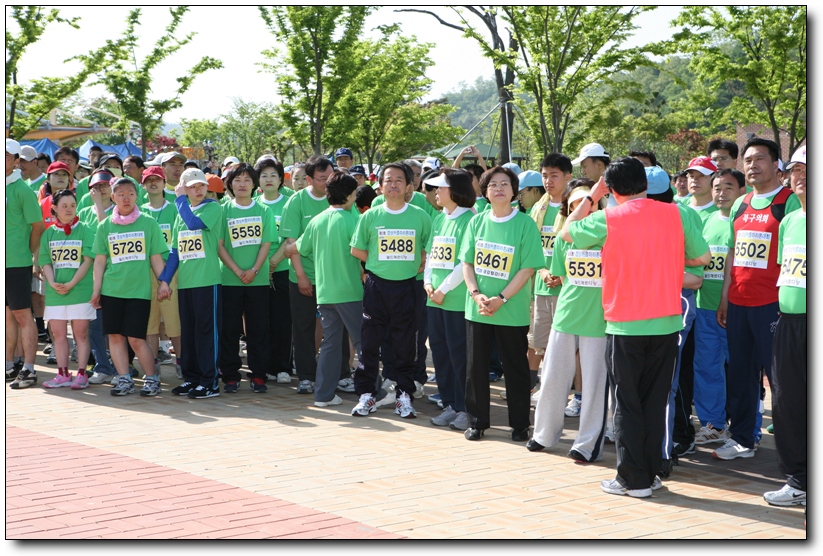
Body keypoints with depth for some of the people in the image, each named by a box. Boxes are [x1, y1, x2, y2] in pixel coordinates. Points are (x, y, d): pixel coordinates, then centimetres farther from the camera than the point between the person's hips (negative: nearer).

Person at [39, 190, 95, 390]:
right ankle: (63, 375, 13)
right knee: (59, 334, 6)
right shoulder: (49, 233, 10)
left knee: (81, 333, 0)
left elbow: (87, 261, -6)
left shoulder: (84, 230, 1)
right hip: (55, 292, 3)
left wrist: (71, 284, -13)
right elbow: (45, 262, 8)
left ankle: (81, 375, 4)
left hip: (80, 290, -3)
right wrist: (52, 283, -9)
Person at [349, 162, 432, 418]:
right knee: (369, 342, 3)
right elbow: (357, 250, 10)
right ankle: (366, 394, 11)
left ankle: (404, 395, 13)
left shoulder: (420, 216, 2)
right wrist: (380, 264, 3)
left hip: (407, 287, 0)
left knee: (406, 344, 4)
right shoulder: (370, 217, 2)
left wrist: (418, 267, -3)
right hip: (376, 286, 0)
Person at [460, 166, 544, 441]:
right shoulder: (477, 222, 6)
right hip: (477, 309, 3)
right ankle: (477, 421, 21)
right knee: (475, 366, 8)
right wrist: (476, 294, -9)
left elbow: (528, 268, -9)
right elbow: (467, 263, 7)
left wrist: (501, 299, -16)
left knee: (516, 369, 5)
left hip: (512, 311, -3)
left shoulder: (525, 224, -5)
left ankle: (519, 424, 16)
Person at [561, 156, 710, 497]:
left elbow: (566, 232, 8)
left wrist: (592, 196, 14)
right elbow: (703, 257, 5)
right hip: (667, 323, 3)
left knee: (627, 403, 5)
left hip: (625, 325, -3)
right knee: (655, 401, 12)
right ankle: (651, 472, 17)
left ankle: (633, 478, 6)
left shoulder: (608, 219, -8)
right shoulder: (676, 214, -1)